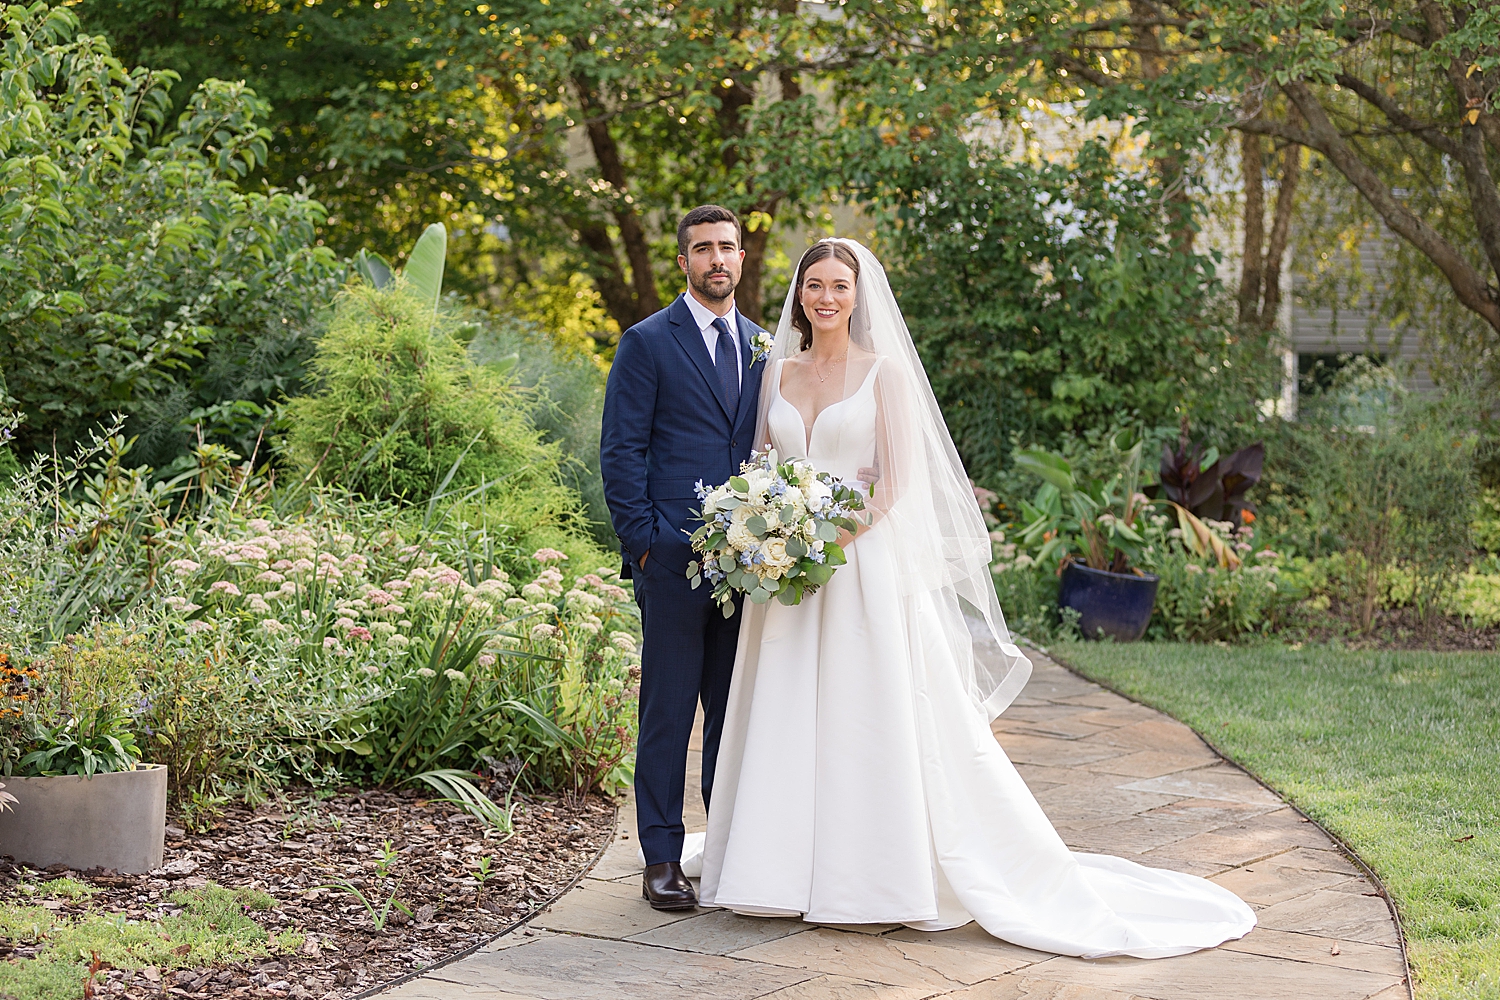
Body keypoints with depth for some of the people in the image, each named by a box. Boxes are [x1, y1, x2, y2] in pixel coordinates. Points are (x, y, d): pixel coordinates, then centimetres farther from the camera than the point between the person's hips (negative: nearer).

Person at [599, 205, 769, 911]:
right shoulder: (648, 342, 0)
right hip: (674, 558, -5)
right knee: (668, 711, 0)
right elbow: (621, 453, -3)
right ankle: (662, 860, 7)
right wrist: (641, 543, -10)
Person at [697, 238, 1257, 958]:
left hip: (867, 567, -5)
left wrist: (832, 536, -18)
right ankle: (791, 873, 14)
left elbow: (896, 481, -8)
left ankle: (904, 879, 4)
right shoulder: (779, 372, 11)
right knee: (789, 726, 6)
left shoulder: (884, 372, -2)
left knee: (883, 723, -3)